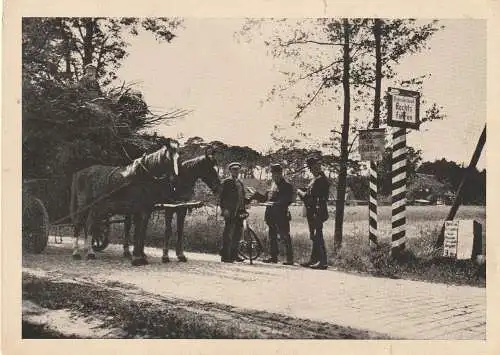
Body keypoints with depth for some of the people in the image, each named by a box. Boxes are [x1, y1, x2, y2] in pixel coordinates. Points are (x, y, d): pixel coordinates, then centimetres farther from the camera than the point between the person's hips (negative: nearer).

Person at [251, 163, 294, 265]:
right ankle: (274, 256, 21)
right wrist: (257, 196, 7)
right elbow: (267, 198, 22)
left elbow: (289, 200, -15)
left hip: (281, 215, -8)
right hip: (271, 215, 8)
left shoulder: (287, 186, -6)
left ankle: (290, 258, -5)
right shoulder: (273, 185, 18)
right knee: (272, 237, 13)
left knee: (285, 237, -7)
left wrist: (277, 204, -26)